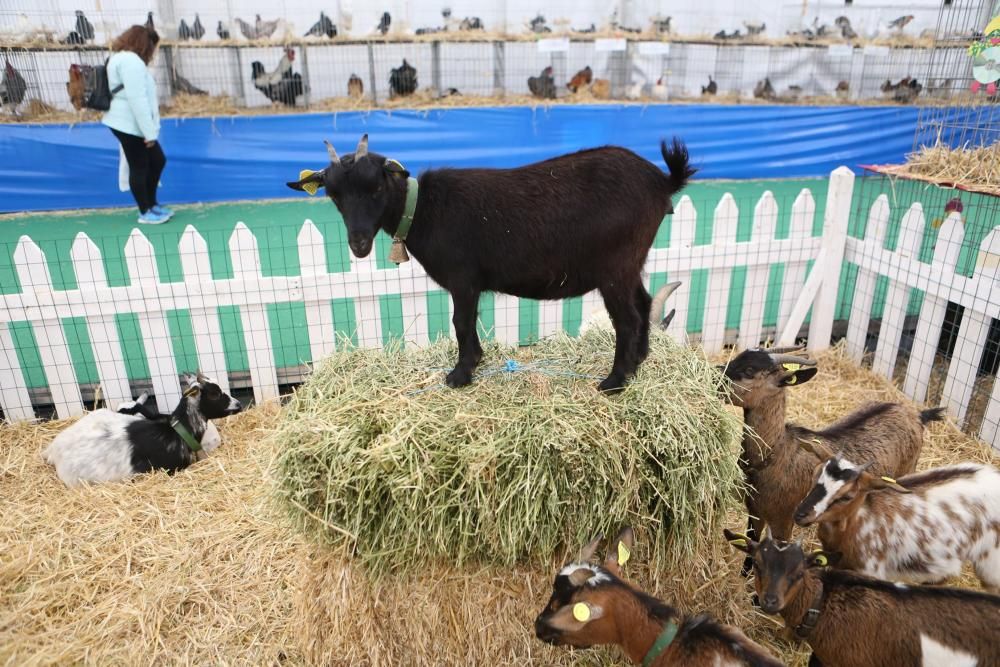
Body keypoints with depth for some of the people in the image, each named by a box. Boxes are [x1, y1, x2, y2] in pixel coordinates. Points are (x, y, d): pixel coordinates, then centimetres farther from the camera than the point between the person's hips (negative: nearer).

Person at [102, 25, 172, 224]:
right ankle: (145, 212, 10)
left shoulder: (123, 59, 19)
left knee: (158, 161, 15)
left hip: (133, 124, 10)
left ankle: (151, 204, 26)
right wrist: (149, 131, -23)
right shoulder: (131, 61, -16)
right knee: (139, 167, -1)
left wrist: (149, 129, 15)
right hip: (130, 124, -10)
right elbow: (137, 99, -23)